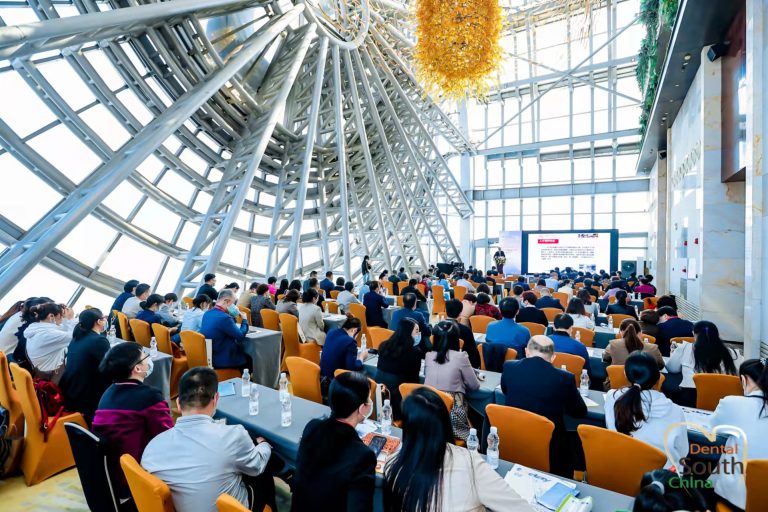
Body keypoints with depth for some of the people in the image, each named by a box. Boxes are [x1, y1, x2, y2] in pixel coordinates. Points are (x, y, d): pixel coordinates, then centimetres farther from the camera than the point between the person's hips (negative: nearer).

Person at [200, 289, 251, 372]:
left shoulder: (207, 313, 2)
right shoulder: (224, 317, -25)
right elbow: (241, 336, -17)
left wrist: (232, 316, 8)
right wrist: (244, 320, -3)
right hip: (220, 360, -9)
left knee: (244, 353, 22)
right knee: (249, 359, 10)